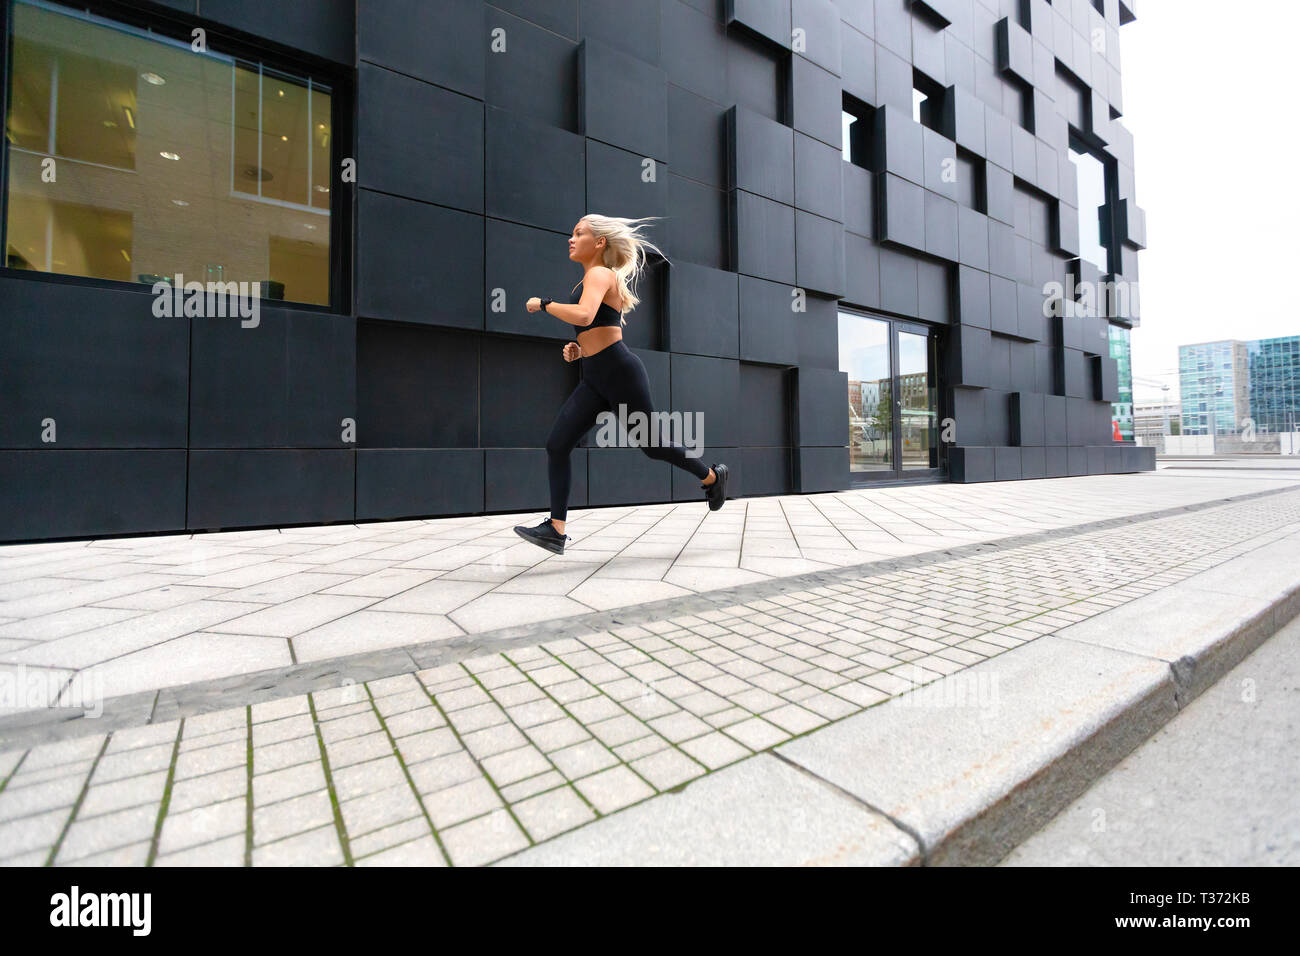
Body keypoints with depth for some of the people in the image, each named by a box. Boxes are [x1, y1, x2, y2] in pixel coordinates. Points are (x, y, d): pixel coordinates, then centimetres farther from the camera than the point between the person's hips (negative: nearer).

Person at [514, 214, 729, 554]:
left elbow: (583, 316, -30)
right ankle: (556, 530, 0)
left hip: (620, 373, -9)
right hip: (595, 379, 9)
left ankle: (711, 476, 31)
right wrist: (579, 349, 12)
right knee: (556, 446, -3)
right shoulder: (597, 279, 19)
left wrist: (542, 304, -15)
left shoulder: (599, 274, -9)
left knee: (652, 445, 5)